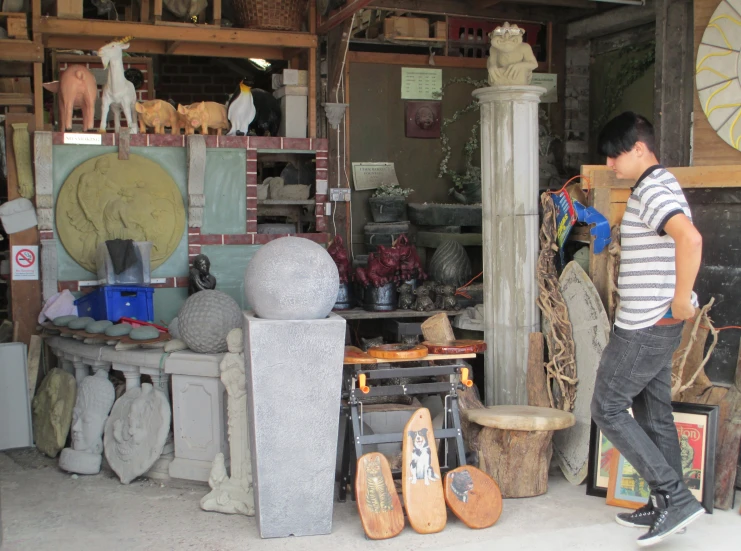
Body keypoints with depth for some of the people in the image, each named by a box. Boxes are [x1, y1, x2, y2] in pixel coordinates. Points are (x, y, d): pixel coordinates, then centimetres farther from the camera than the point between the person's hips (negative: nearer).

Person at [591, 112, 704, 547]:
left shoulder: (652, 191, -19)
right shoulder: (660, 186, 14)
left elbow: (690, 238, -36)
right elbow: (681, 241, 26)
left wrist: (682, 300, -27)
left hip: (645, 326, -10)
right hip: (660, 325, 10)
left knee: (608, 408, -3)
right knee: (654, 413, 15)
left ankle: (676, 497, -3)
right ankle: (669, 506, 23)